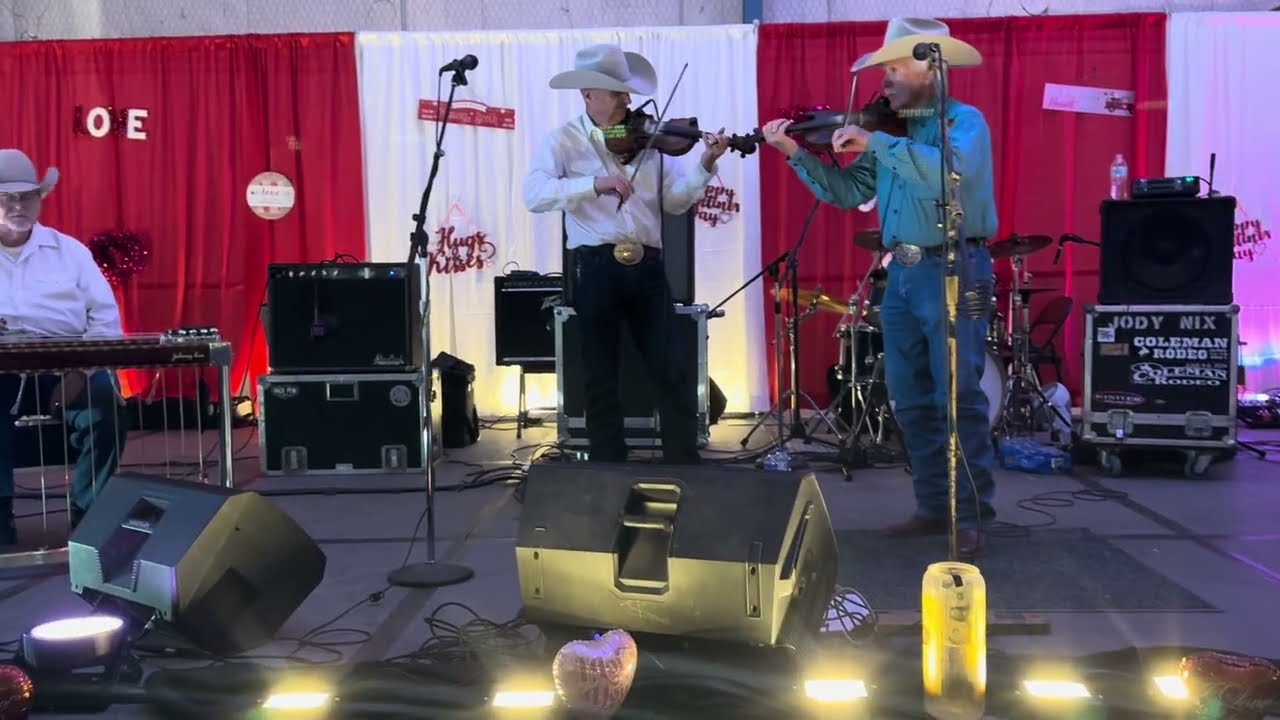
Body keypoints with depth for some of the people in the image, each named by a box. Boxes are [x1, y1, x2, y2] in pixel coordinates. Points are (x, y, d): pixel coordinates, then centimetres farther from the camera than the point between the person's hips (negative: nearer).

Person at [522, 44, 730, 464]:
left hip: (646, 268, 3)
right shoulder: (564, 140, 2)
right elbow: (534, 194, -16)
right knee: (601, 379, 7)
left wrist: (705, 166, -4)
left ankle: (685, 469, 18)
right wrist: (596, 184, -27)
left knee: (676, 373, 4)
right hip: (595, 268, -3)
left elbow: (674, 201, 11)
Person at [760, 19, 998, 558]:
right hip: (902, 275, 8)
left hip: (953, 270, -7)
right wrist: (796, 154, 1)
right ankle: (935, 506, 21)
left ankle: (972, 516, 2)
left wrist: (876, 144, -24)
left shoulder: (964, 120, -4)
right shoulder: (892, 130, 16)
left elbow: (951, 171, -26)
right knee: (910, 400, 10)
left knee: (959, 398, -6)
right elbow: (847, 192, 11)